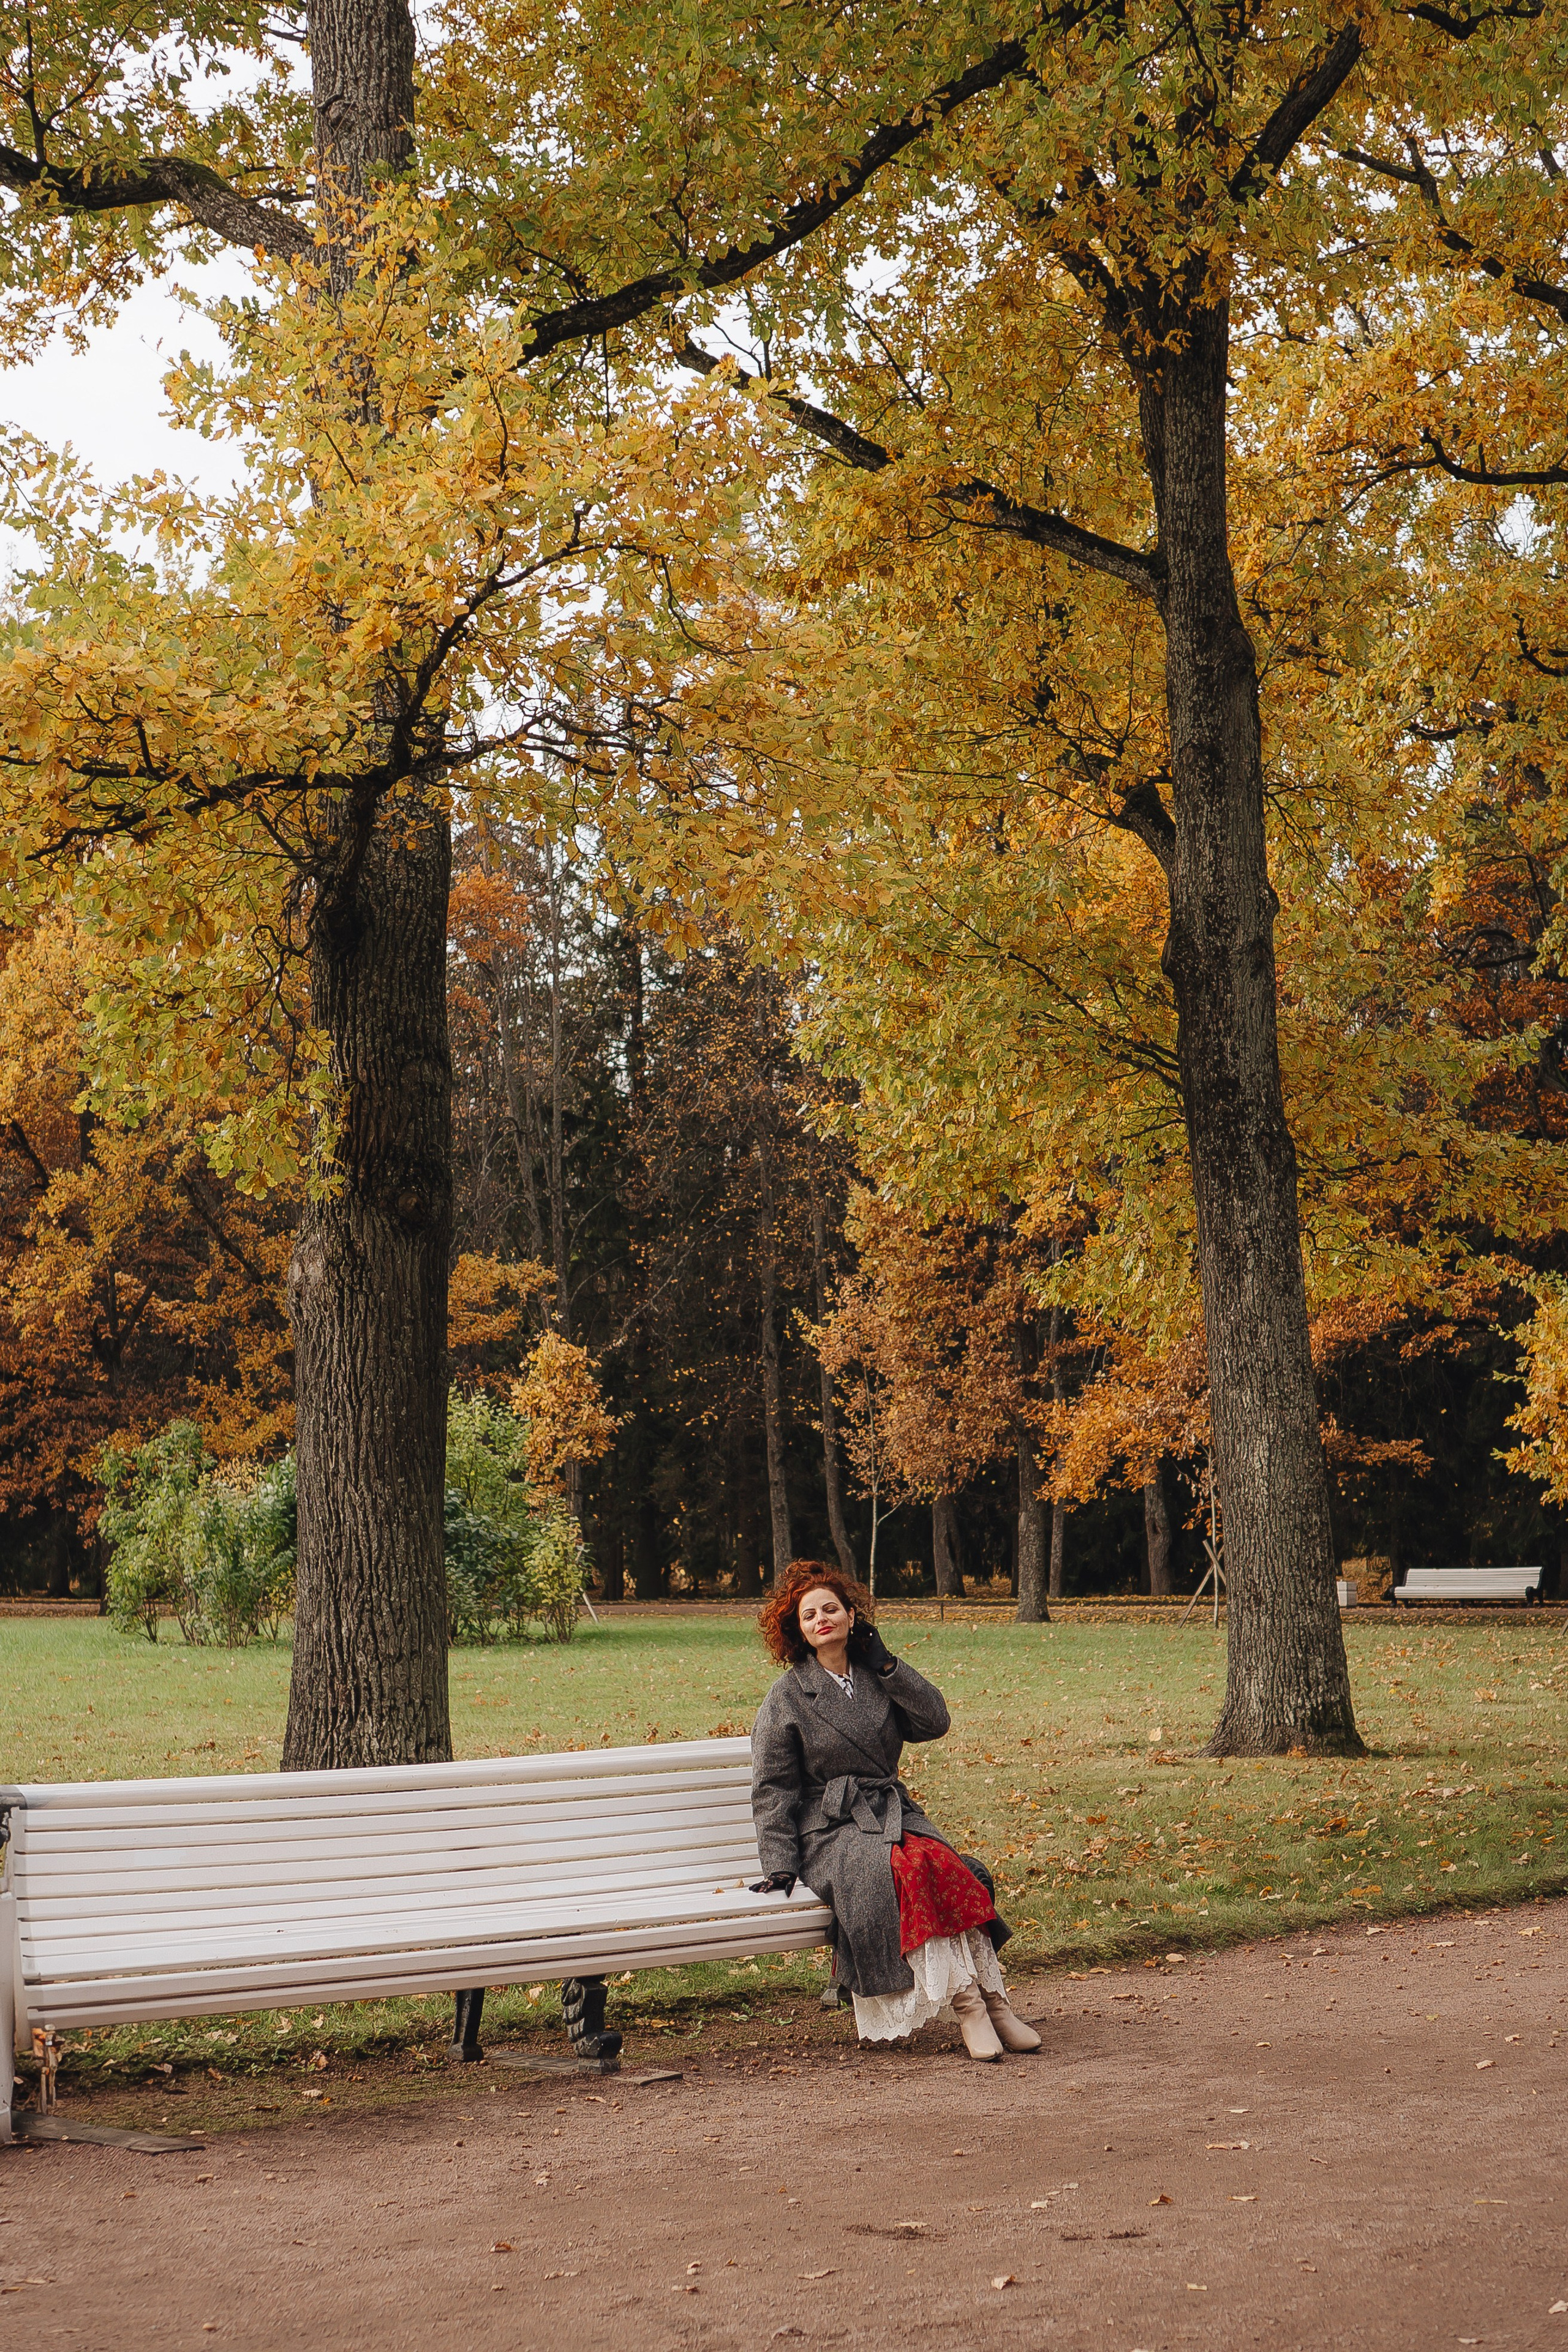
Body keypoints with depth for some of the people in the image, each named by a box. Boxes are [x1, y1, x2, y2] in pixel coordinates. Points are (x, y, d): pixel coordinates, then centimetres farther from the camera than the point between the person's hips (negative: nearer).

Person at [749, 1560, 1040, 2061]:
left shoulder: (878, 1679, 16)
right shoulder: (787, 1697, 5)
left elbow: (935, 1721, 3)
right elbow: (772, 1789, 3)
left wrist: (887, 1664, 1)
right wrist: (780, 1863, -6)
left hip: (892, 1813, 4)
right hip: (829, 1828, -4)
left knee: (946, 1865, -29)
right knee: (902, 1869, -34)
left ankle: (989, 1997, -33)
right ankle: (967, 2004, -34)